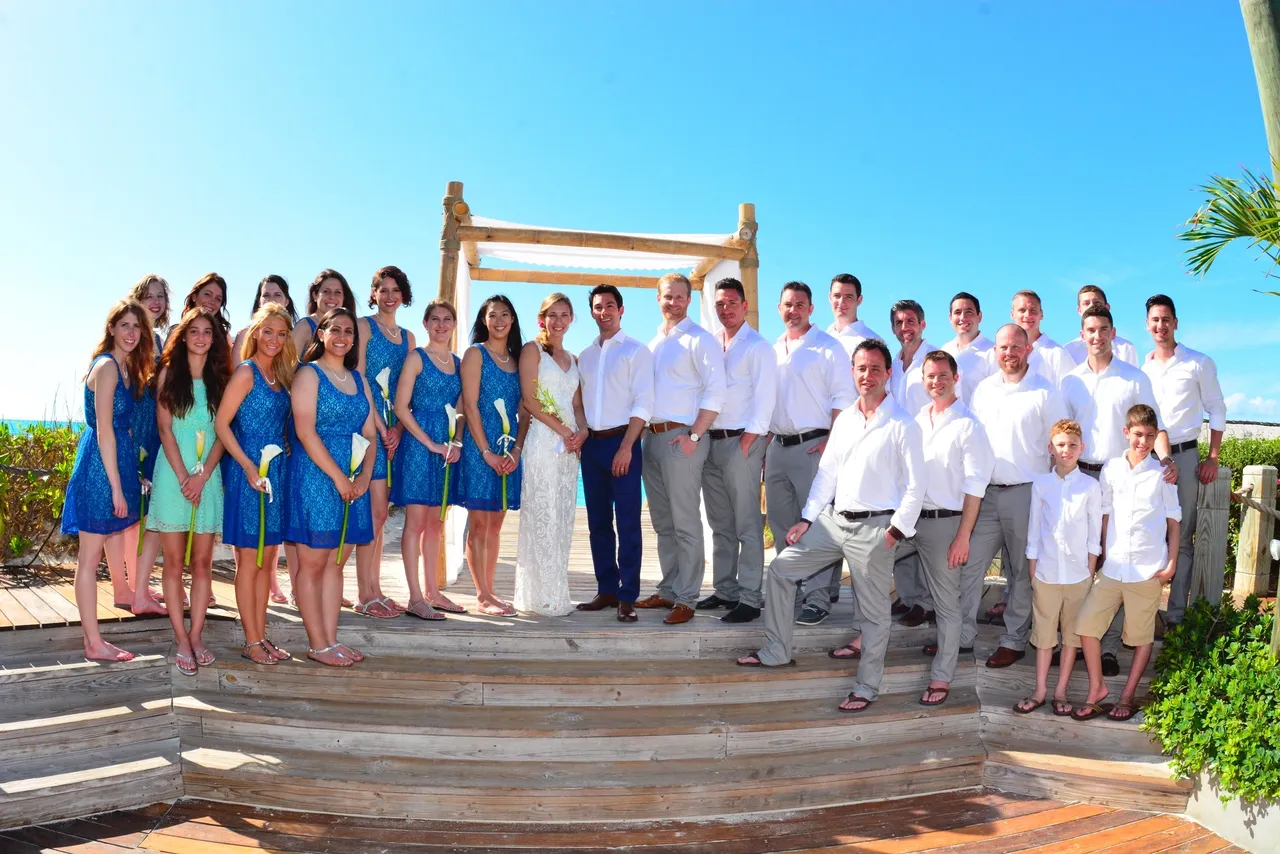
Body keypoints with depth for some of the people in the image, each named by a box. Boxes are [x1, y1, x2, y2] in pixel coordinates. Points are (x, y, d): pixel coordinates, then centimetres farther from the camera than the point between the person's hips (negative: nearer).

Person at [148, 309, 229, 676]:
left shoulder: (221, 378, 9)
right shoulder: (169, 373, 5)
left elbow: (222, 432, 3)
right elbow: (164, 429, -2)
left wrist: (203, 475, -10)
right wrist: (183, 476, -11)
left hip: (209, 475, 2)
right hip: (173, 474, -1)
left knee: (202, 562, 2)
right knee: (174, 561, 1)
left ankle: (196, 636, 9)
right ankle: (181, 640, 6)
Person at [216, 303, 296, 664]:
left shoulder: (282, 376, 12)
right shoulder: (246, 373, -8)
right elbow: (221, 424, -13)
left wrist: (283, 459, 4)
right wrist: (249, 467, -18)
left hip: (277, 472, 7)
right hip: (248, 473, -7)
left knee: (268, 559, 11)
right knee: (249, 560, 2)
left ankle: (261, 636, 20)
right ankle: (251, 642, 11)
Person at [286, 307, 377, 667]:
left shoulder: (358, 380, 15)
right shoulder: (309, 374, -3)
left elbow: (369, 433, 11)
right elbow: (306, 432, -13)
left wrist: (364, 476, -4)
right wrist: (338, 477, -16)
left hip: (354, 481, 6)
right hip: (315, 477, -6)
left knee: (335, 564, 10)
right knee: (313, 564, 1)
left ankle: (330, 639, 16)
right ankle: (317, 644, 8)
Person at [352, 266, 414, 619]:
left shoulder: (408, 337, 17)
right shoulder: (364, 326, 0)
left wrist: (397, 430, -1)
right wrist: (380, 427, -13)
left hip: (394, 429, 6)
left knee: (381, 511, 9)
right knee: (375, 509, -8)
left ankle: (374, 590, 15)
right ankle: (364, 595, -1)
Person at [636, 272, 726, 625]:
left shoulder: (699, 340, -4)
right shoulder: (653, 343, 17)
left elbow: (715, 392, -11)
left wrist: (694, 436, -16)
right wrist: (641, 431, 10)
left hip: (682, 437, -7)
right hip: (652, 437, 7)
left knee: (685, 523, -5)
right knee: (662, 523, 13)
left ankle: (685, 599, 1)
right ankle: (668, 590, 22)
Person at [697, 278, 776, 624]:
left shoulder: (758, 346, -2)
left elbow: (764, 398, -9)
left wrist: (747, 442, -14)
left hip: (741, 441, -6)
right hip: (710, 441, 7)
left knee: (747, 525, -5)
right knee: (720, 524, 12)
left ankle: (750, 598, 0)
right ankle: (725, 591, 21)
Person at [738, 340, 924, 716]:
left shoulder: (903, 426, -8)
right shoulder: (844, 419, 11)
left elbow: (914, 487, -9)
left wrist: (896, 531, -15)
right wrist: (807, 518, 9)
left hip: (874, 527, -6)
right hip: (833, 519, 7)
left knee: (874, 611, 4)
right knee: (781, 568, 7)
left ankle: (866, 687, 21)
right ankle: (776, 651, 20)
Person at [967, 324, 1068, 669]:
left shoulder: (1045, 392, -3)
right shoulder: (983, 389, 10)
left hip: (1026, 494, -4)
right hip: (985, 492, 4)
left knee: (1023, 570, 6)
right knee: (969, 561, 3)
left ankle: (1014, 640, 18)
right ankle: (961, 634, 14)